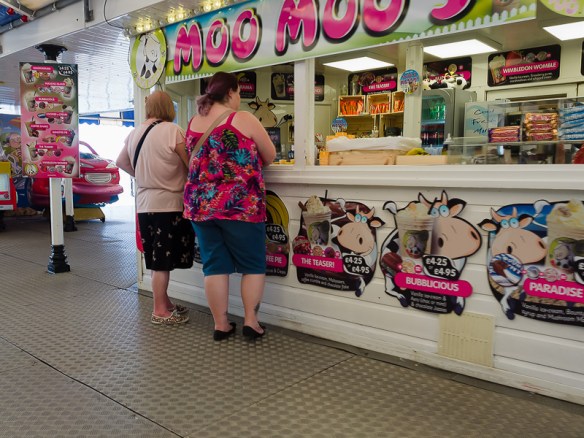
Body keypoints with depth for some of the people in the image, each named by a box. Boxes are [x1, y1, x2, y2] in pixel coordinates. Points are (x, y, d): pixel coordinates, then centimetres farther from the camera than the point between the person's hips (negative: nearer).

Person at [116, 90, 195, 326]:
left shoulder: (134, 133, 9)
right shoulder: (172, 130, -13)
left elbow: (121, 162, 20)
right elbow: (191, 165, -11)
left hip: (144, 204, 7)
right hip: (168, 203, -7)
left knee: (157, 259, 16)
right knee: (164, 261, 1)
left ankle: (164, 302, 27)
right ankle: (160, 311, 9)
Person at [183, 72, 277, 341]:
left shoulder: (193, 124, 10)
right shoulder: (243, 119, -6)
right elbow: (270, 156, 3)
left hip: (201, 205, 5)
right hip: (240, 204, -5)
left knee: (214, 265, 9)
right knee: (252, 263, 8)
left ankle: (221, 324, 16)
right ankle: (250, 321, 10)